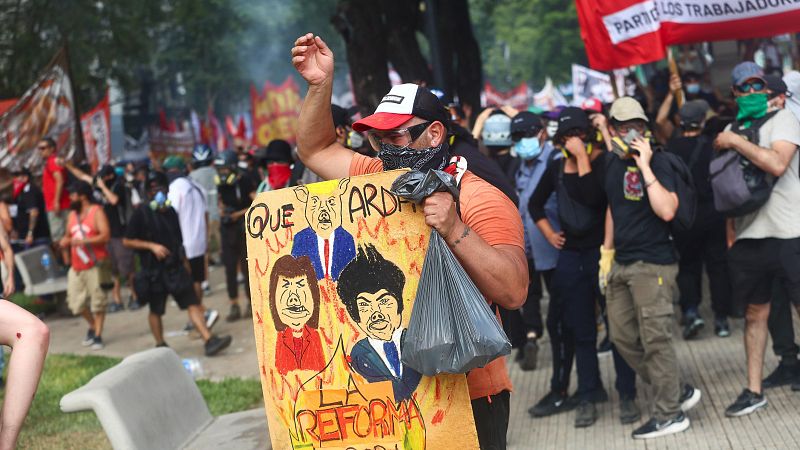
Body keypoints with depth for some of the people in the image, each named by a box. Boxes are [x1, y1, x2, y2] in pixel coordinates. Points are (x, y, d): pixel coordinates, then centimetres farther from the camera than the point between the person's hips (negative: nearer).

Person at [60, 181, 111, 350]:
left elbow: (105, 235, -16)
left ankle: (98, 335, 9)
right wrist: (65, 241, -3)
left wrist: (84, 241, -24)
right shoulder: (72, 215, 12)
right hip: (77, 266, 7)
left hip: (95, 265, -6)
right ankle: (93, 326, 31)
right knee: (76, 302, 7)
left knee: (97, 300, -1)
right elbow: (68, 235, 21)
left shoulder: (96, 212, -8)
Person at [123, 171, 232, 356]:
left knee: (192, 303, -4)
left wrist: (184, 260, 20)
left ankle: (209, 340, -9)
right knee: (156, 310, 8)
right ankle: (160, 345, 25)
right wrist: (152, 246, -16)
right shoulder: (141, 213, -7)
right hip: (154, 271, -4)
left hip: (175, 267, 4)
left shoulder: (170, 212, 10)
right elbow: (127, 241, -7)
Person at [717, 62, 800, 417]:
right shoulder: (732, 128, 13)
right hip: (749, 235, 5)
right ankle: (753, 391, 19)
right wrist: (730, 226, 13)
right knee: (755, 313, 11)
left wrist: (734, 142, -15)